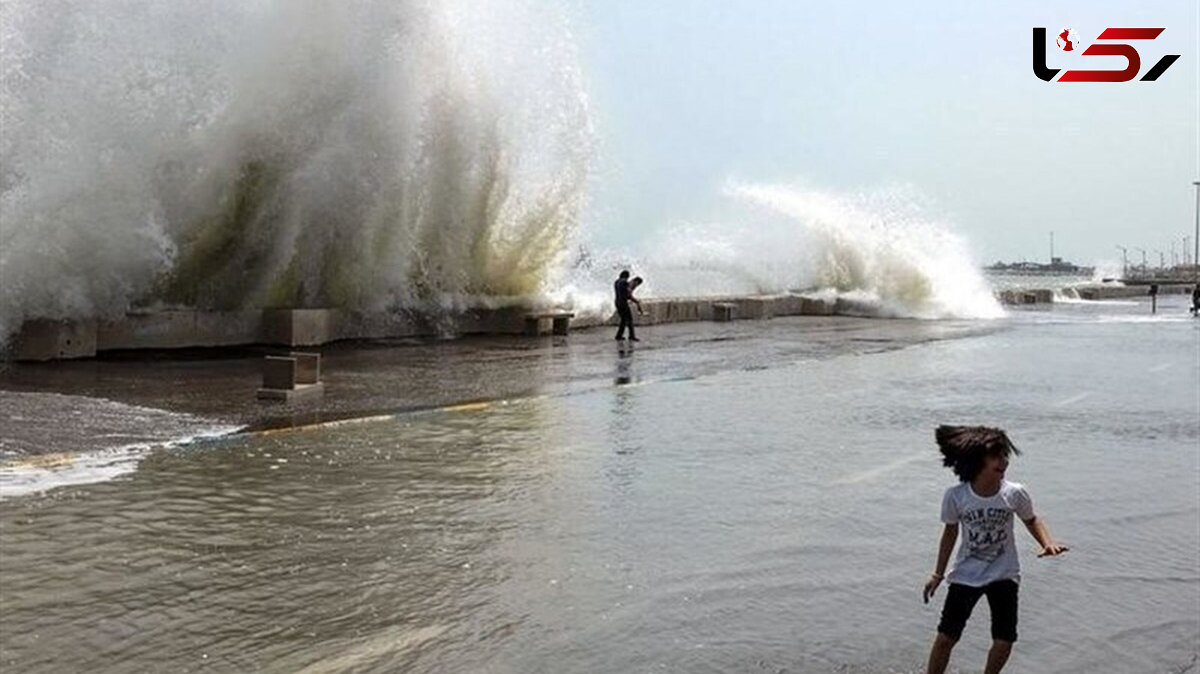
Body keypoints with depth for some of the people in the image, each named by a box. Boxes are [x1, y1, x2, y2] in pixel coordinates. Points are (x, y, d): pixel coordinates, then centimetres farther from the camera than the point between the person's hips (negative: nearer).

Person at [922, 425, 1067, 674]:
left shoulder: (1014, 493, -16)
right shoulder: (956, 496, -17)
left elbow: (1031, 520, 4)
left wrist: (1048, 542, -17)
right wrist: (938, 574, 5)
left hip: (1004, 574, 1)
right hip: (966, 575, -1)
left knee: (1003, 643, 2)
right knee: (945, 637, -1)